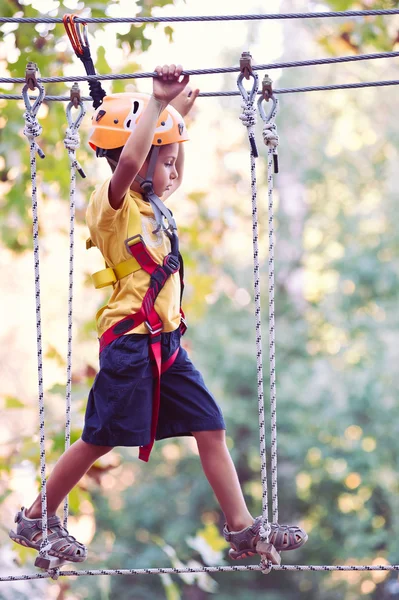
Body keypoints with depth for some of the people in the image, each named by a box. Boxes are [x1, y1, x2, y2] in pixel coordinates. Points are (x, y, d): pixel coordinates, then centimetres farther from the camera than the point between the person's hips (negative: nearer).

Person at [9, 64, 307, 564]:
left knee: (211, 429, 3)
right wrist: (157, 101, -31)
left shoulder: (152, 204, 14)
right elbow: (129, 160, -34)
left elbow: (173, 174, 36)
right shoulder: (113, 204, -12)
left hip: (166, 343, 8)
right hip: (130, 342, -8)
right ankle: (34, 520, 15)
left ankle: (242, 528, 5)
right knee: (99, 440, 0)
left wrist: (179, 116, 28)